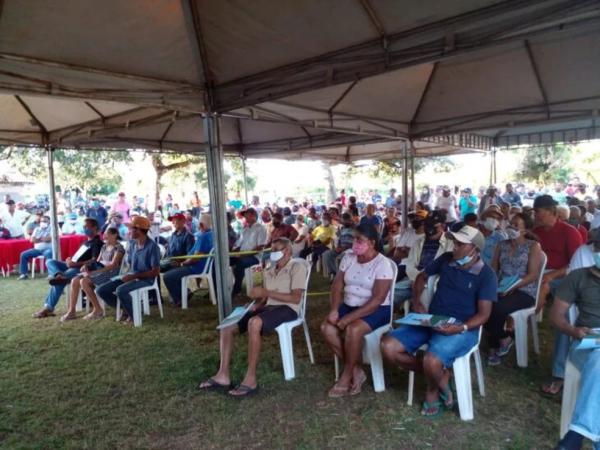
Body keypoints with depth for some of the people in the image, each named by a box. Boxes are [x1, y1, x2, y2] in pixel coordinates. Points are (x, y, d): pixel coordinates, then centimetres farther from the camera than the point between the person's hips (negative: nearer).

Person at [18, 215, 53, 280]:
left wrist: (38, 239, -3)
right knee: (23, 254, -9)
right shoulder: (37, 229, 17)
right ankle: (23, 274, -5)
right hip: (37, 249, 6)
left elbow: (50, 238, -15)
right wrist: (44, 239, -5)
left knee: (48, 254, -39)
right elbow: (32, 239, 5)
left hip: (48, 248, -6)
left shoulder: (52, 229, 2)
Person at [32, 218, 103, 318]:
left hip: (82, 269, -10)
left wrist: (76, 264, -23)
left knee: (59, 282, -27)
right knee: (50, 262, -5)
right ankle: (59, 275, -35)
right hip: (73, 266, 10)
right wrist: (70, 260, 3)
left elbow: (94, 261, -19)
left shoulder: (97, 242, -7)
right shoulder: (86, 242, 24)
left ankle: (49, 307, -18)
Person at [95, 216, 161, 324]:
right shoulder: (132, 244, 7)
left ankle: (134, 314, -8)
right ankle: (126, 308, 10)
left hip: (145, 279, -7)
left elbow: (156, 272, -17)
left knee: (120, 290, -33)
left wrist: (134, 276, -19)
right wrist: (128, 275, -4)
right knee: (100, 290, -4)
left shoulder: (153, 246, -15)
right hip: (131, 276, 8)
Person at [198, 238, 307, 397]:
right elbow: (266, 297, 17)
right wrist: (257, 305, -6)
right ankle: (223, 376, -9)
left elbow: (295, 298, -14)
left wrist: (266, 292, -16)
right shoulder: (269, 271, 22)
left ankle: (251, 380, -31)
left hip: (288, 309, -8)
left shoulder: (297, 266, -3)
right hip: (269, 307, 8)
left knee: (254, 322, -38)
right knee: (227, 326, -5)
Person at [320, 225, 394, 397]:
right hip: (349, 305, 6)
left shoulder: (382, 264, -16)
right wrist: (334, 309, -15)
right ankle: (356, 370, -4)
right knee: (326, 328, -17)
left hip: (376, 310, -6)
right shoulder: (348, 257, 3)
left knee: (353, 329, -33)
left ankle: (347, 375, -9)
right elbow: (337, 285, 3)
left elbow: (377, 300, -22)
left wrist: (350, 318, -26)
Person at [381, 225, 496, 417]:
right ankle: (439, 375, 3)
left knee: (432, 362, -35)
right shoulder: (446, 259, 7)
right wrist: (416, 302, 6)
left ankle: (432, 389, 5)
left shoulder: (486, 275, -5)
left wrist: (461, 328, -26)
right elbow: (422, 277, 22)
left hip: (461, 328, -5)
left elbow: (483, 314, -8)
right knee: (388, 346, -15)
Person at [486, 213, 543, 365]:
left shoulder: (533, 246, -2)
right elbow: (493, 270, 10)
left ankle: (495, 347, -4)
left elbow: (533, 275, -10)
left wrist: (512, 287, -21)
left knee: (497, 308, -32)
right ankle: (504, 339, -4)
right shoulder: (502, 245, 12)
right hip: (501, 289, 4)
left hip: (524, 292, -4)